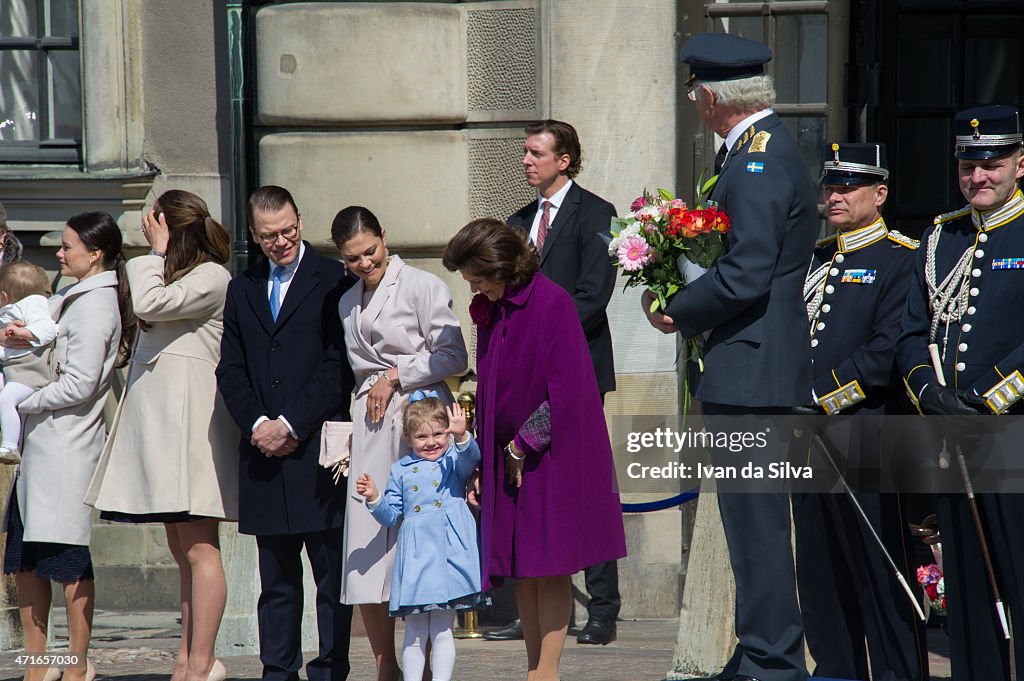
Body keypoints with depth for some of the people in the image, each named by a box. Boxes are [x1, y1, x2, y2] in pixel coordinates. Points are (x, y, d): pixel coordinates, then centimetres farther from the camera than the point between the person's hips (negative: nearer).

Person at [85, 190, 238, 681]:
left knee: (199, 548, -10)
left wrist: (156, 253, -7)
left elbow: (150, 304, -16)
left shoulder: (212, 277, -6)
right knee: (182, 552, 7)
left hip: (189, 418, -9)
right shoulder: (173, 276, 22)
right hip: (158, 419, 10)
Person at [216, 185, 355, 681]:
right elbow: (230, 371, 12)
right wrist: (258, 424, -5)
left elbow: (339, 367, -7)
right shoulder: (242, 290, 16)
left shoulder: (333, 281, -1)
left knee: (332, 578, -2)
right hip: (265, 454, 5)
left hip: (318, 450, -5)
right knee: (276, 580, 8)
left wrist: (291, 424, -11)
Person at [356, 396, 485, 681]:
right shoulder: (401, 470, 14)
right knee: (414, 632, 5)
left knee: (442, 630, -3)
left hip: (448, 553, -3)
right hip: (415, 555, 3)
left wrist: (461, 436, -36)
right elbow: (391, 515, 17)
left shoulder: (454, 460, 6)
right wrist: (374, 499, -1)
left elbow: (471, 458, -18)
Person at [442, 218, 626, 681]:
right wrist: (482, 459, 7)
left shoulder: (552, 304, -15)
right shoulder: (489, 310, 8)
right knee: (522, 572, 5)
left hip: (550, 453, -7)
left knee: (549, 569, -4)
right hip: (508, 456, 7)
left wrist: (523, 446, -10)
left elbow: (566, 394, -18)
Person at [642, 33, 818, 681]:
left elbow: (747, 274, -24)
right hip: (759, 365, 11)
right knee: (753, 517, 15)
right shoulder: (768, 149, 17)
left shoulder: (758, 161, -16)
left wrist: (678, 311, -10)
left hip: (750, 368, -11)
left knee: (756, 518, -8)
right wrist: (684, 305, 9)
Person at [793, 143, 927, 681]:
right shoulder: (815, 260, 18)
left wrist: (824, 396, -14)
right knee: (819, 571, 10)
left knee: (881, 570, -4)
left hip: (867, 435, -7)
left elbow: (888, 353, -14)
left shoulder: (900, 259, -5)